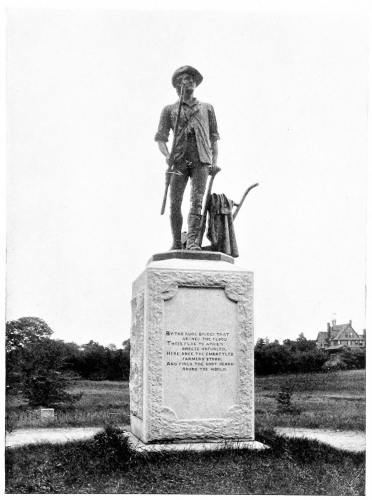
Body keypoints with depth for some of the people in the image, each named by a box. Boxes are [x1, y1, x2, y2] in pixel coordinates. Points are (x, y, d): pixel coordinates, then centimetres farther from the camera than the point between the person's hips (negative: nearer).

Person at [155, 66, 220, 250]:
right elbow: (160, 137, 10)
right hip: (179, 161, 0)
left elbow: (214, 137, 19)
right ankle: (176, 243, 4)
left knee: (197, 200, -15)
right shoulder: (169, 110, 16)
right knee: (175, 203, -4)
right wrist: (167, 155, -10)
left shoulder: (207, 108, 21)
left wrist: (214, 161, 6)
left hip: (201, 161, 0)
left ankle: (192, 240, -20)